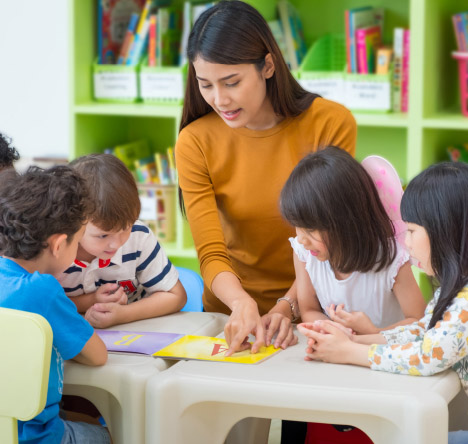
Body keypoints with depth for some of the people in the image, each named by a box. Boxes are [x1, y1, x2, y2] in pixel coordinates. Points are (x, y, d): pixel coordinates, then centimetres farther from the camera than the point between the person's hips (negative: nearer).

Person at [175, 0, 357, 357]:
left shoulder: (331, 123, -8)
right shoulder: (196, 143, -5)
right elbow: (211, 255, -9)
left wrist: (287, 307, -20)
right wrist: (242, 304, -29)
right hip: (233, 311, 1)